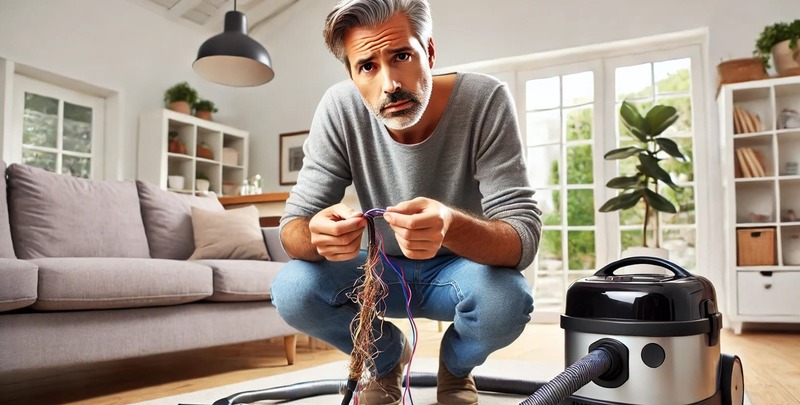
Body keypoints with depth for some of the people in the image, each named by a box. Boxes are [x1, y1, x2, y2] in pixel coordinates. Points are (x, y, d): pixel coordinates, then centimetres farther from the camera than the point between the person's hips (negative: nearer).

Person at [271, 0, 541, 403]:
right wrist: (317, 233, -43)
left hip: (461, 266, -1)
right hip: (382, 271, 2)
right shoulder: (340, 108, -19)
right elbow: (293, 224, -17)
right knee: (291, 290, -25)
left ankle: (456, 368, 6)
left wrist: (451, 226, -50)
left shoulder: (485, 100, -25)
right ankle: (387, 357, 9)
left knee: (507, 297, -33)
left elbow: (524, 236, -28)